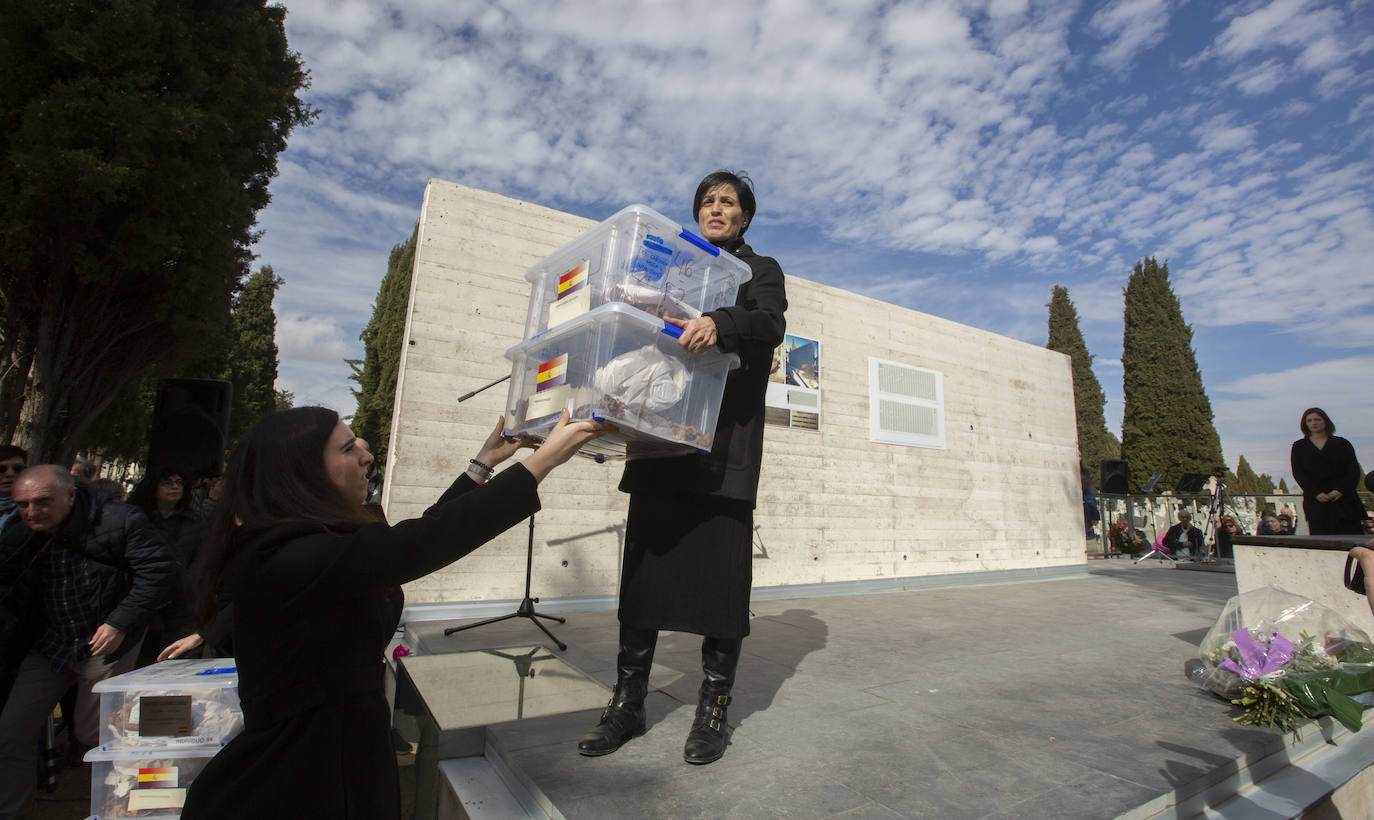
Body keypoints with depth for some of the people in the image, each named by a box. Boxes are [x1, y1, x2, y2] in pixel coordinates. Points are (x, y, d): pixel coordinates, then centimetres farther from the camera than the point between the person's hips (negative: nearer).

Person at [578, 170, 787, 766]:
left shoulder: (759, 270, 15)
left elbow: (770, 324, -6)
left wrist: (719, 324, -27)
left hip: (724, 443, -3)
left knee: (720, 572, -3)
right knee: (644, 566, 3)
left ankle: (713, 709, 13)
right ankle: (627, 703, 16)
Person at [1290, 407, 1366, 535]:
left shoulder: (1342, 444, 10)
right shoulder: (1299, 447, 9)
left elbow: (1354, 471, 2)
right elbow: (1298, 473, 1)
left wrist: (1341, 490, -14)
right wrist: (1316, 493, -12)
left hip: (1344, 498, 1)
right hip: (1316, 501, 0)